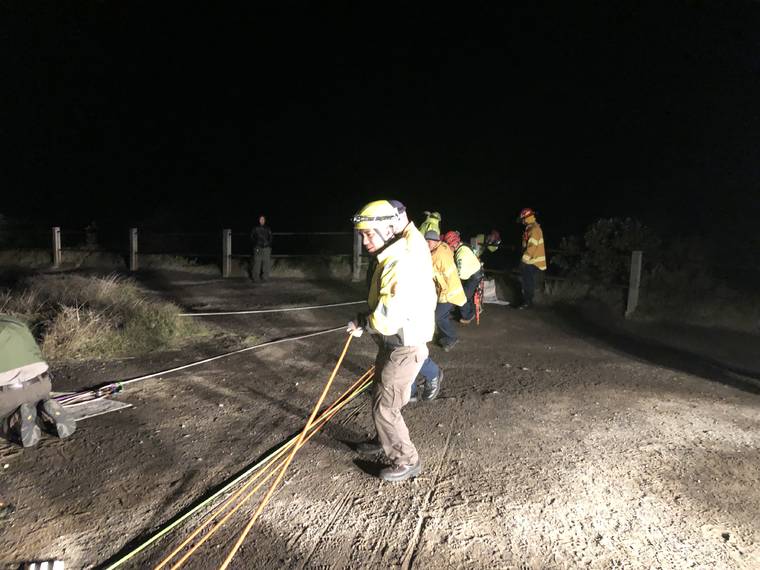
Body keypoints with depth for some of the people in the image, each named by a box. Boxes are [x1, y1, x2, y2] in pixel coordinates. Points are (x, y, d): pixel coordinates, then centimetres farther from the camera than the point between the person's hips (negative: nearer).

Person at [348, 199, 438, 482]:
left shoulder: (402, 265, -29)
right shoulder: (394, 258, 4)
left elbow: (389, 318, -33)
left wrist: (362, 323, -15)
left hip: (404, 348, -10)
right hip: (393, 343, 10)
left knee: (385, 406, 0)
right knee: (381, 395, 25)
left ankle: (407, 461, 17)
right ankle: (385, 440, 47)